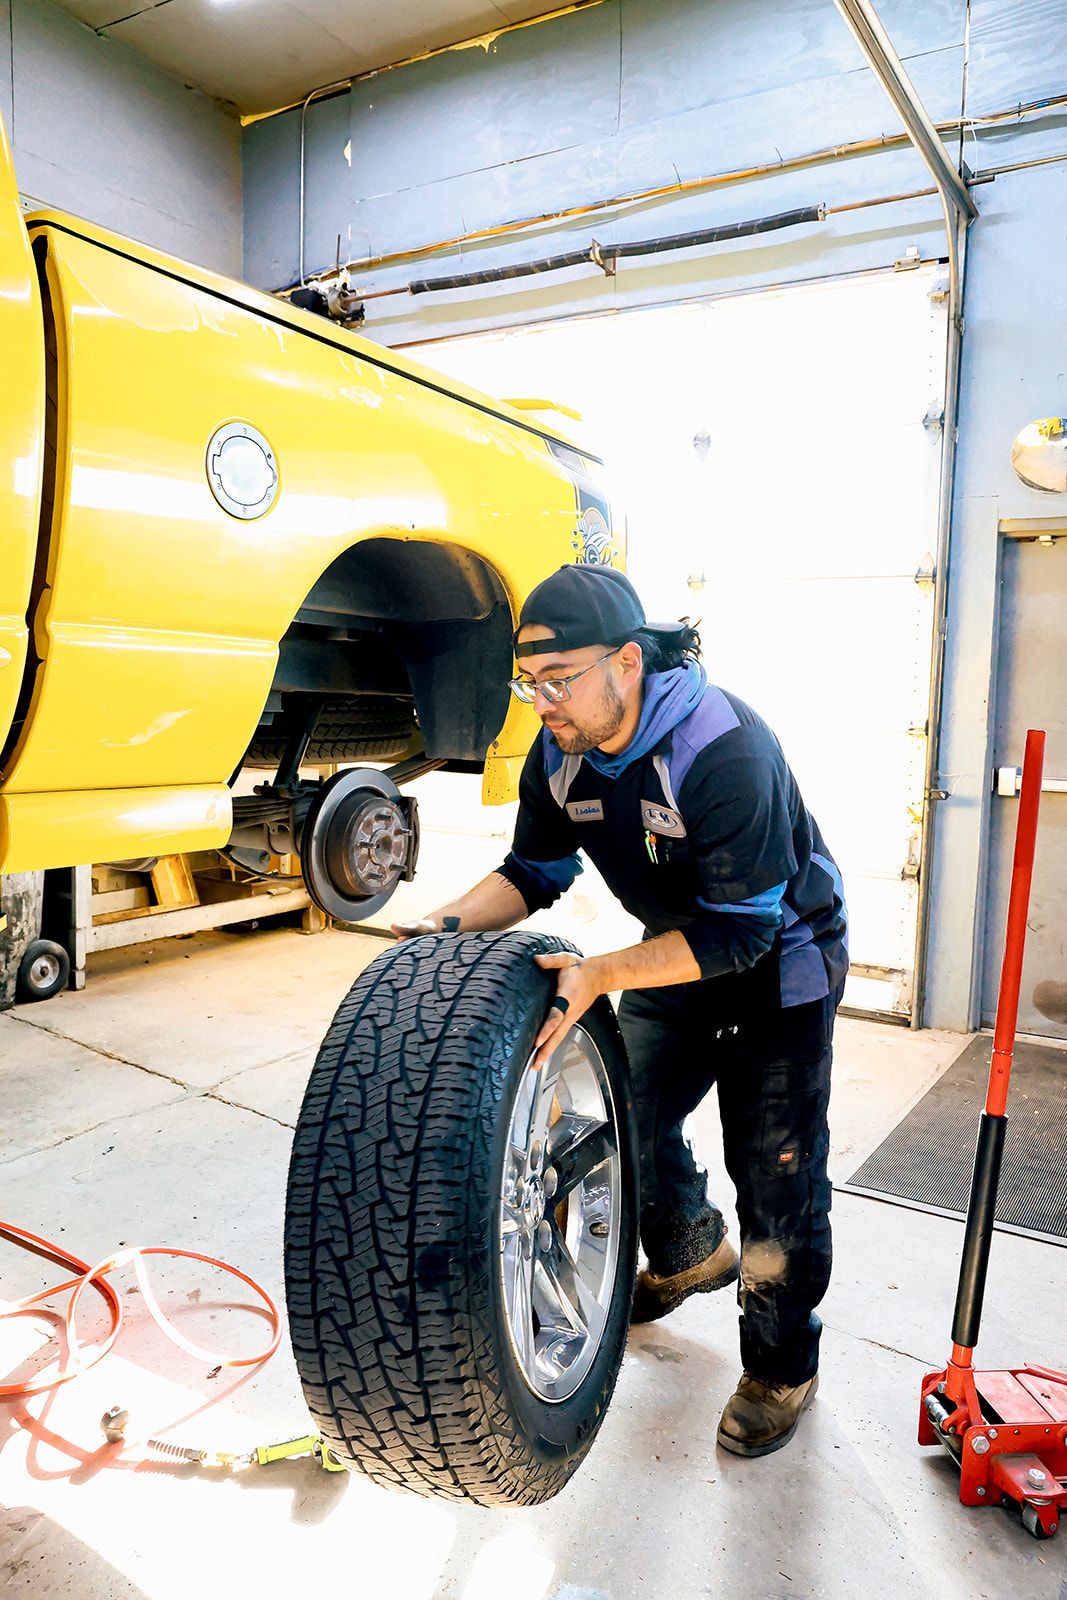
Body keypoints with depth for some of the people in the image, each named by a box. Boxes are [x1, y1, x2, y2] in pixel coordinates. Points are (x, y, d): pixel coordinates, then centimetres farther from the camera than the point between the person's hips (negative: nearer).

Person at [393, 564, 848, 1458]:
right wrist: (454, 922, -19)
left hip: (779, 958, -6)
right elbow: (534, 872, -1)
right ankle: (692, 1253, 42)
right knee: (627, 1115, 12)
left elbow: (740, 932, -34)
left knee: (774, 1168, 0)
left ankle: (782, 1366, 23)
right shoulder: (561, 753, -12)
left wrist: (602, 974, -42)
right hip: (678, 950, 7)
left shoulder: (725, 750, -35)